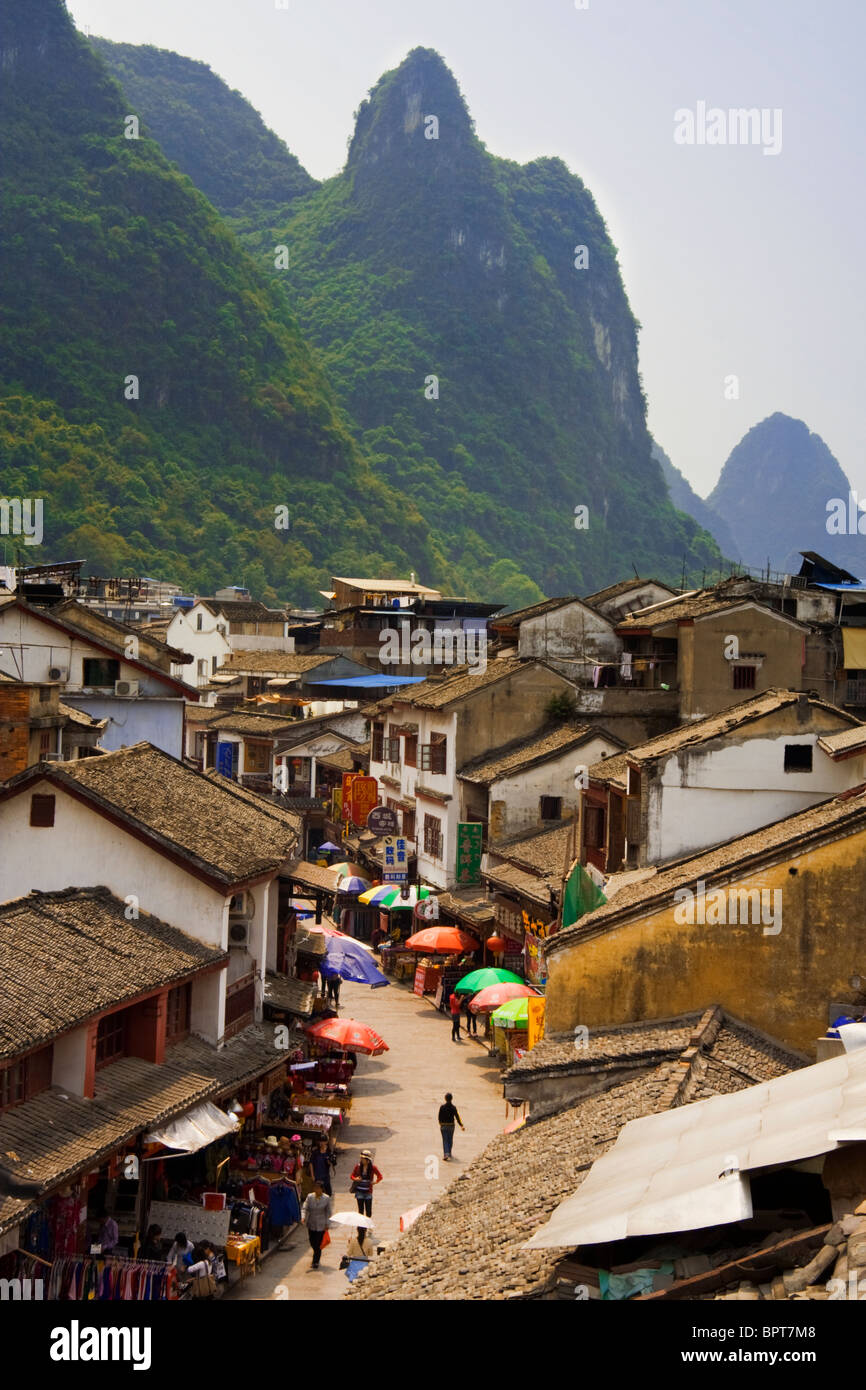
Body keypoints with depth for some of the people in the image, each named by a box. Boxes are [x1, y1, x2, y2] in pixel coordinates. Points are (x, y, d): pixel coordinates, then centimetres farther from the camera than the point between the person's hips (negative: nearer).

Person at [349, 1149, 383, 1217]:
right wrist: (355, 1179, -13)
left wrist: (375, 1182, -9)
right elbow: (352, 1176, 7)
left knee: (368, 1211, 1)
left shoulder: (373, 1167, -6)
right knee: (361, 1210, 2)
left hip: (368, 1192, -1)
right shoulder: (358, 1166, -3)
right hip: (359, 1191, 1)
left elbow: (380, 1176, 6)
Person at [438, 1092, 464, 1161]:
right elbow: (457, 1117, -10)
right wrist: (461, 1125, -1)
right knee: (450, 1140, 19)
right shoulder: (453, 1108, -11)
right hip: (451, 1126, 1)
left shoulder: (442, 1107, -11)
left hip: (443, 1125, -1)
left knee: (445, 1141, 2)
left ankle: (446, 1154, -15)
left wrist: (440, 1124, 17)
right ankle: (449, 1153, 32)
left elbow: (440, 1117, -2)